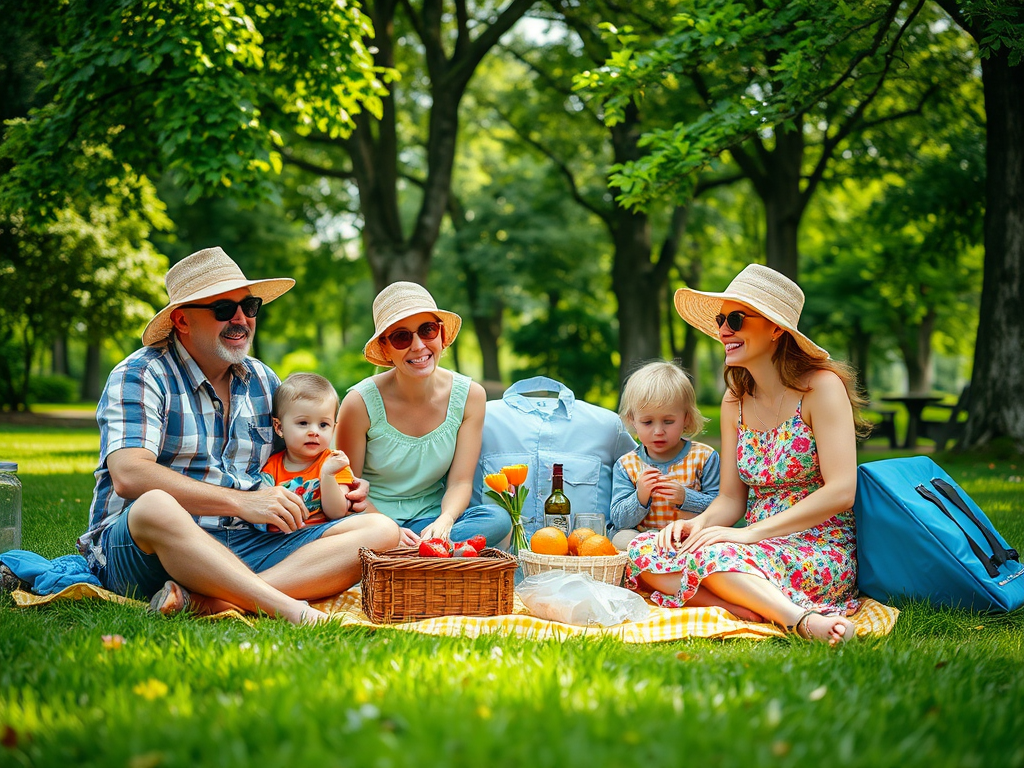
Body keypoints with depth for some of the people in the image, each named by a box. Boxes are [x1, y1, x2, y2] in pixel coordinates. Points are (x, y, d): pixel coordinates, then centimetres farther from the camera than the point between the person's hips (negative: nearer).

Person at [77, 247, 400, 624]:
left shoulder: (262, 381, 18)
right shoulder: (140, 376, -2)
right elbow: (128, 475, -18)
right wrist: (241, 501, -21)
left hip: (246, 548, 6)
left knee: (381, 530, -15)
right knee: (155, 506, -40)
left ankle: (205, 599, -34)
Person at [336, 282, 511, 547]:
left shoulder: (470, 396, -5)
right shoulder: (360, 403, -13)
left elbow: (460, 482, -5)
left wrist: (444, 521, -27)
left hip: (431, 516, 5)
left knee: (497, 519, -29)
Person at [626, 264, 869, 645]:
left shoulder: (821, 386, -7)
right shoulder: (735, 400, 12)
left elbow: (840, 492, -17)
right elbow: (731, 498, 11)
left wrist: (750, 533, -23)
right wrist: (698, 523, -13)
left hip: (823, 553, -7)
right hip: (761, 555, 7)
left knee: (710, 554, -34)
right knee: (642, 551, -17)